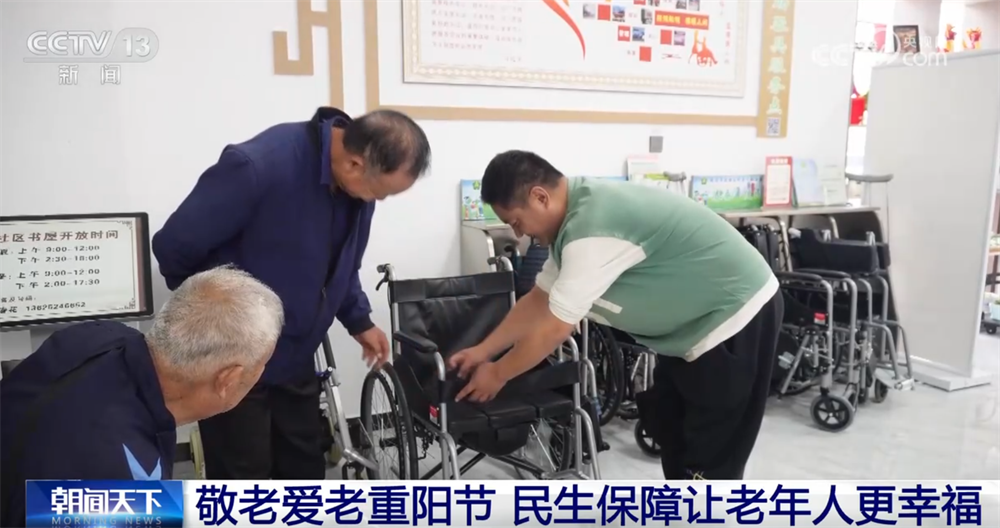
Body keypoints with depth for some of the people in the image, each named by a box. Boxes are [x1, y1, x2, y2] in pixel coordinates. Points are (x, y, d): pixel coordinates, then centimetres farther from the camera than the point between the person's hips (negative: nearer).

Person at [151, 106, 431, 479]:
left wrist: (359, 320, 5)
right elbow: (174, 244, -19)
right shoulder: (259, 166, -29)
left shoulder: (356, 180, -7)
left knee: (304, 469, 17)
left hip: (295, 357, 6)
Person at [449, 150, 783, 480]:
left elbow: (554, 328, -23)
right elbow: (539, 301, 10)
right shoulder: (575, 216, 2)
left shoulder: (591, 229, -31)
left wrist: (497, 374, -8)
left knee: (710, 461, 0)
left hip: (736, 318, -10)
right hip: (694, 321, 10)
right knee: (669, 429, 21)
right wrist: (483, 351, 10)